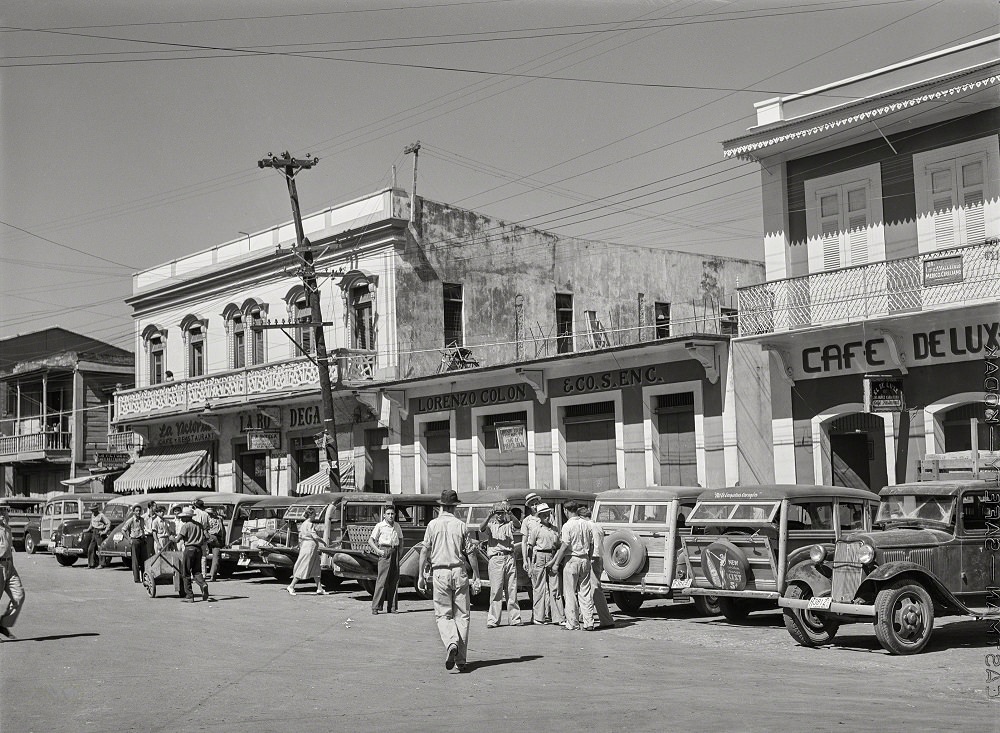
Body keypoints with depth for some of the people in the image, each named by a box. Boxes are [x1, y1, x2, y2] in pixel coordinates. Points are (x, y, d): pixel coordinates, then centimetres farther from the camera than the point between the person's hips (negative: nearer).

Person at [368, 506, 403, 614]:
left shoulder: (397, 526, 15)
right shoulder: (380, 526, 0)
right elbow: (370, 541, -1)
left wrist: (400, 549, 11)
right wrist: (378, 550, -12)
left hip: (395, 552, 5)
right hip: (384, 551, -5)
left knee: (394, 580, 5)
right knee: (382, 580, -10)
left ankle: (392, 607, 11)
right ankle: (375, 607, -7)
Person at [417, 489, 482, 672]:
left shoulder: (433, 525, 2)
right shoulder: (461, 525, 2)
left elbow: (425, 550, -1)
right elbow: (470, 553, 0)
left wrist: (421, 575, 3)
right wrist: (476, 577, 5)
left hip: (440, 573, 0)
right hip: (459, 572, 0)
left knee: (443, 614, 6)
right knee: (462, 615, 6)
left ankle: (451, 643, -22)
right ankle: (461, 658, 5)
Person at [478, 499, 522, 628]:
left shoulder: (509, 525, 12)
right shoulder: (490, 525, 10)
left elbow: (518, 525, -8)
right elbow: (482, 528, -11)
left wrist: (510, 514, -24)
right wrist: (489, 516, -25)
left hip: (509, 558, 2)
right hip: (495, 558, -2)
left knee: (512, 590, 5)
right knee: (496, 590, -5)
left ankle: (514, 618, 11)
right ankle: (492, 620, -2)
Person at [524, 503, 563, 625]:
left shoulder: (555, 529, 16)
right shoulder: (535, 528, 1)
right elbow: (530, 546, -2)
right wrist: (529, 565, -6)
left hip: (552, 558, 5)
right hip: (539, 557, -4)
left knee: (555, 588, 1)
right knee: (539, 588, 0)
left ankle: (557, 617, 3)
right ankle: (538, 617, 6)